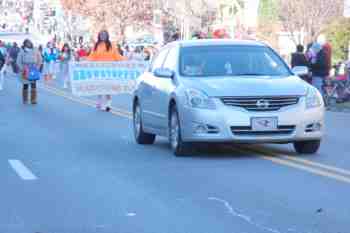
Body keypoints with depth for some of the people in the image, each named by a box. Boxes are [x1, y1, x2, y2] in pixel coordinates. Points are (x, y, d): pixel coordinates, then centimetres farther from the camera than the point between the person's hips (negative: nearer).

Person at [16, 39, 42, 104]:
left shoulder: (35, 51, 4)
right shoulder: (22, 52, -1)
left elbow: (40, 60, 11)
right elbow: (18, 62, 1)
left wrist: (37, 67, 1)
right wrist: (22, 69, -9)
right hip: (25, 72, -2)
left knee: (33, 84, -3)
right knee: (25, 85, 0)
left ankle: (33, 99, 0)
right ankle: (25, 100, 9)